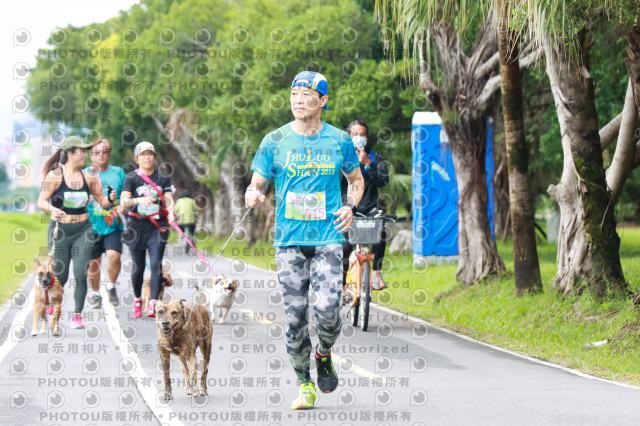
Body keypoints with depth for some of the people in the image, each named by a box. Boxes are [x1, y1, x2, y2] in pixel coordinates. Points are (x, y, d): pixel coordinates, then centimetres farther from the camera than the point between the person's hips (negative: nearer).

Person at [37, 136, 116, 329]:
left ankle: (77, 315, 4)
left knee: (81, 275, -6)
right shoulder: (55, 176, -6)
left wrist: (110, 199, -13)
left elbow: (102, 201, 9)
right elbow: (41, 201, -8)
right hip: (59, 230, -3)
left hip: (82, 230, 3)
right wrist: (52, 209, -28)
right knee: (60, 276, 1)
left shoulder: (88, 178, 5)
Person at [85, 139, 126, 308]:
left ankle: (111, 286, 6)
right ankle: (95, 293, 23)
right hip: (92, 225, 0)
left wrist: (122, 206, -7)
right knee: (93, 262, 2)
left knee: (114, 256, -19)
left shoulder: (118, 173, 9)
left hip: (113, 225, 0)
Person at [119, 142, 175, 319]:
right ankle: (137, 299, 29)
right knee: (138, 266, 5)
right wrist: (138, 200, -30)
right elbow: (124, 201, -10)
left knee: (156, 263, -14)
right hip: (136, 225, 0)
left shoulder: (163, 178, 7)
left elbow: (168, 198, -3)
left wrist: (171, 212, -25)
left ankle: (153, 303, -21)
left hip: (157, 226, 0)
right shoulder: (131, 178, 2)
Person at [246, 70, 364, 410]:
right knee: (295, 316, -1)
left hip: (328, 237, 0)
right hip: (289, 240, 1)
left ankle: (324, 354, 16)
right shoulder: (275, 141, 3)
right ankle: (304, 384, 15)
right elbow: (256, 184, 7)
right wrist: (253, 196, -17)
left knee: (327, 309, -16)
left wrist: (350, 207, 1)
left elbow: (356, 179, 21)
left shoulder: (340, 141, 5)